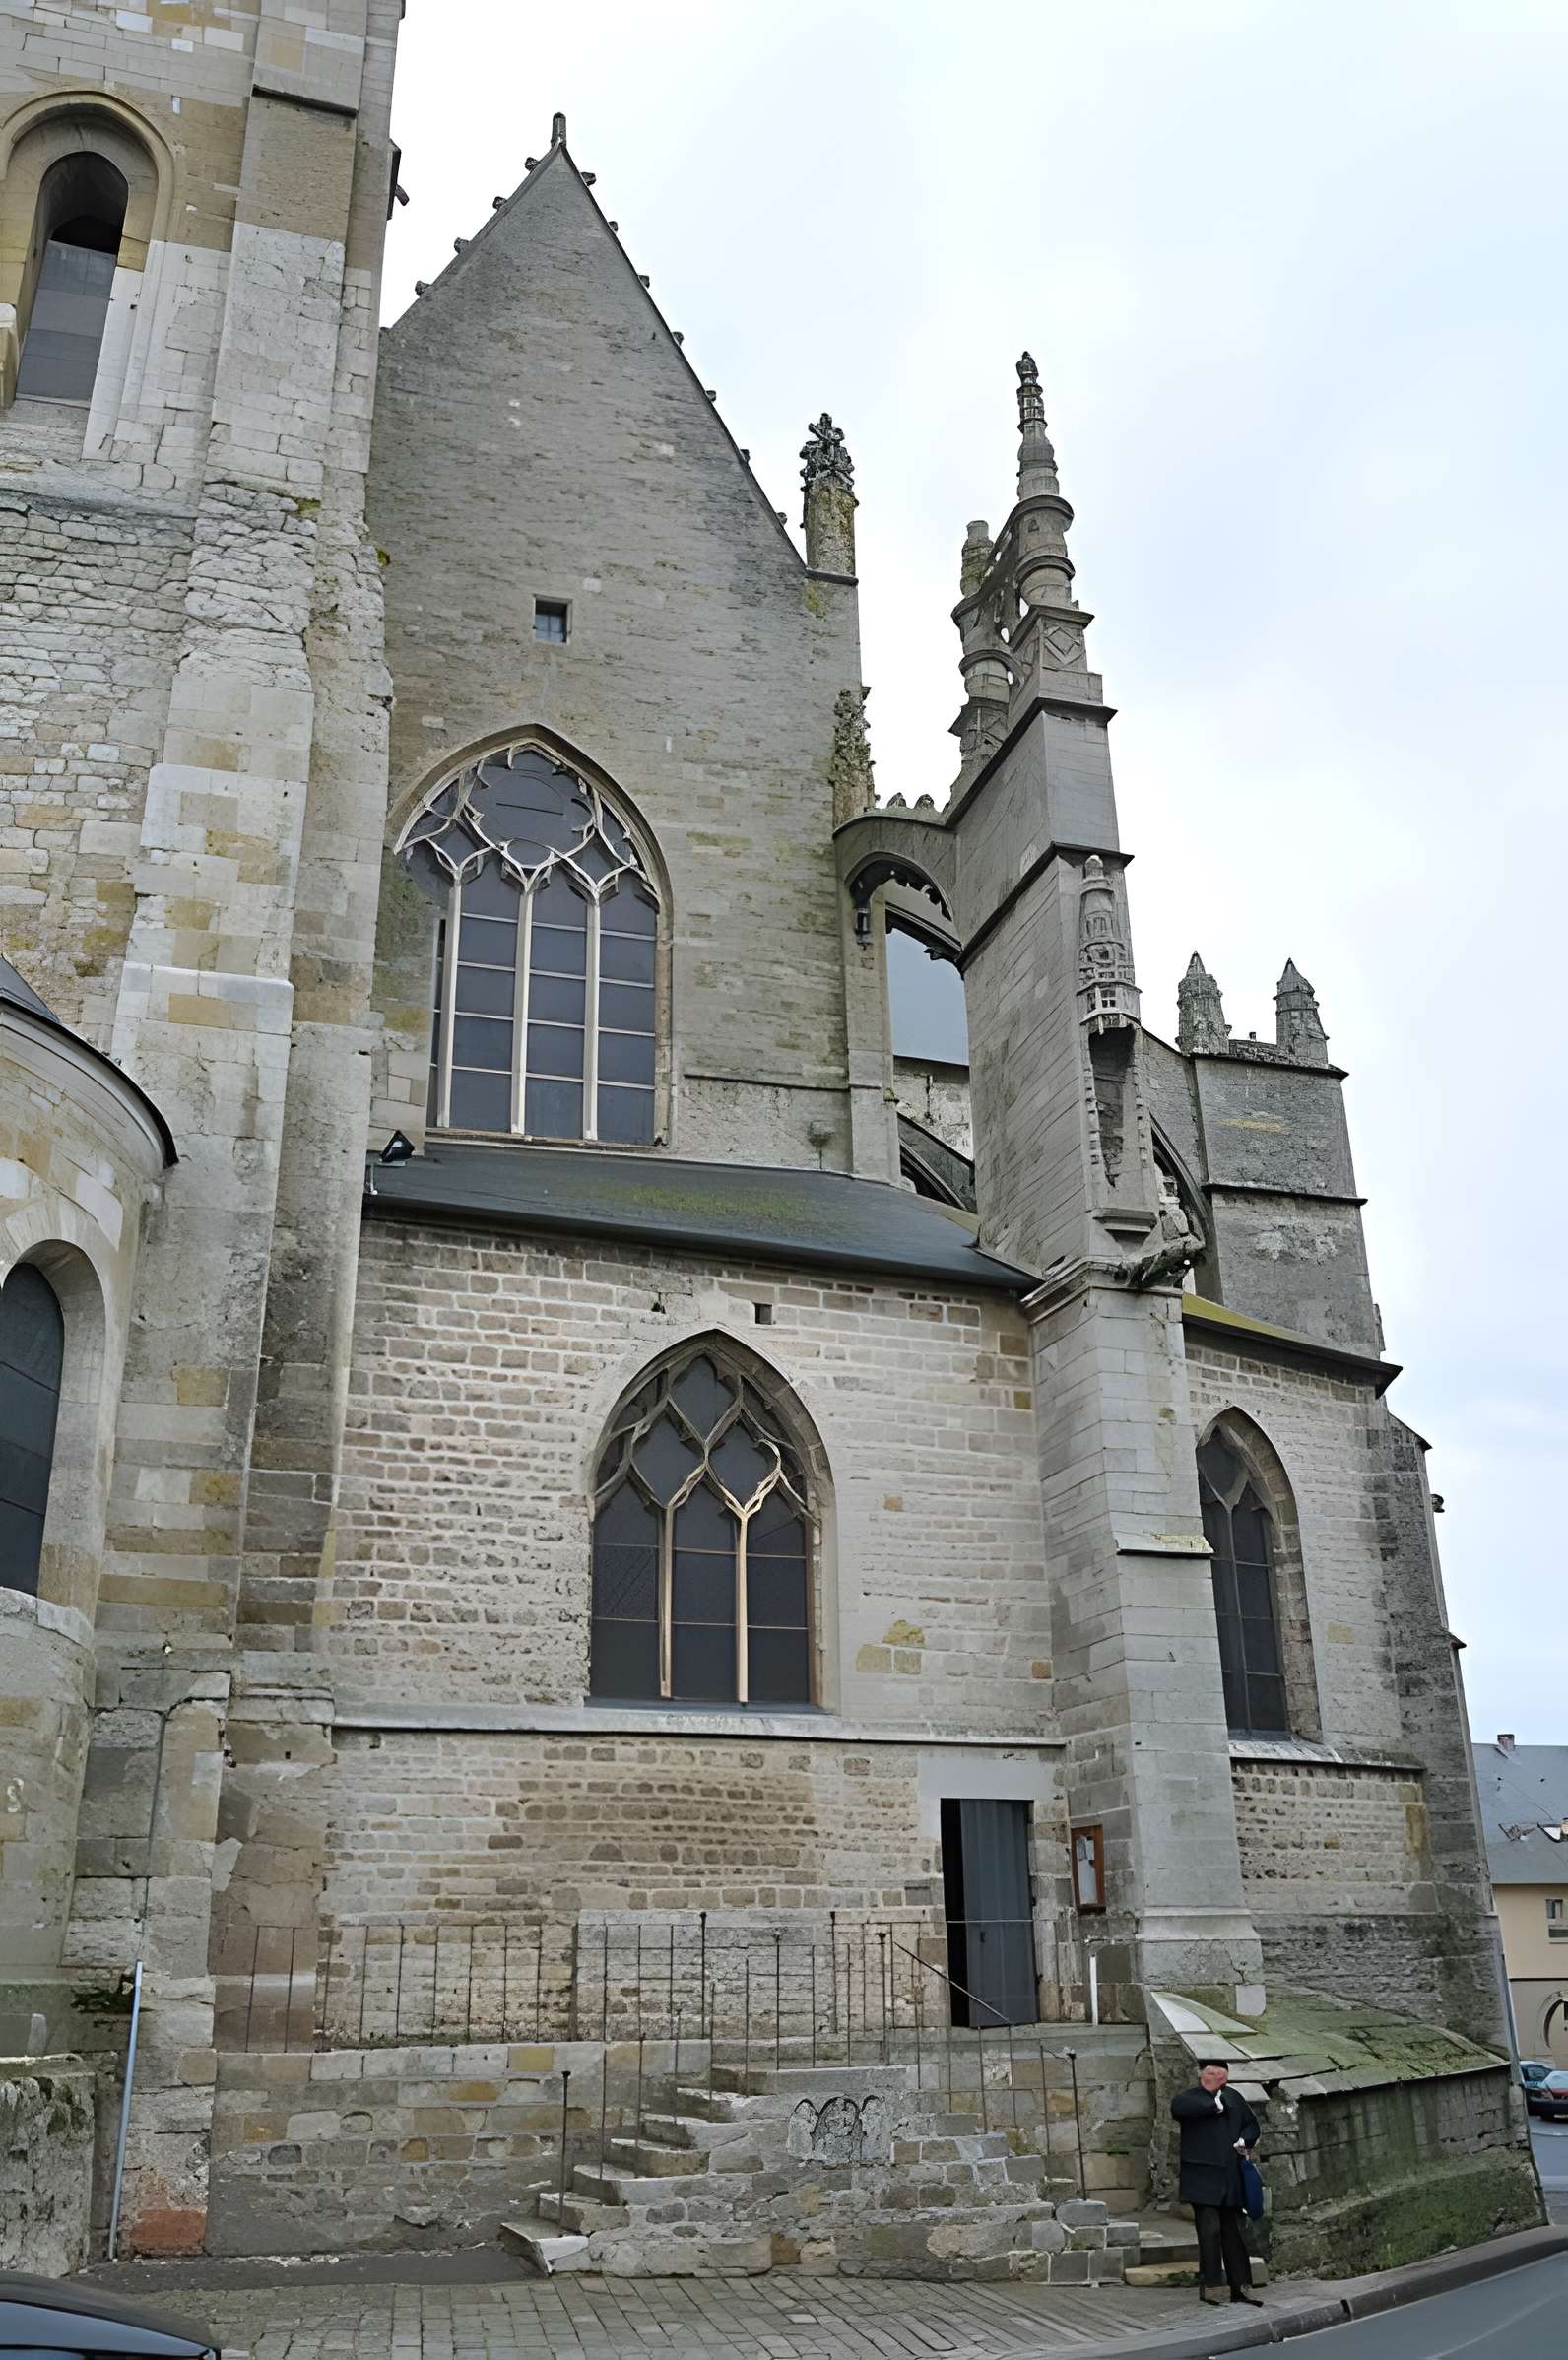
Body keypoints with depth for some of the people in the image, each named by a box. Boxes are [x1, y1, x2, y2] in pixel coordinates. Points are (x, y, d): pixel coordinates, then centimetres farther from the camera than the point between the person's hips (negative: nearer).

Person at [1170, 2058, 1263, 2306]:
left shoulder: (1234, 2098, 14)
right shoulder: (1190, 2098, -1)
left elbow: (1251, 2124, 21)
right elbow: (1178, 2107, -25)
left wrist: (1245, 2140, -1)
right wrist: (1214, 2105, -18)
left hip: (1231, 2178, 5)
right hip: (1203, 2177, -5)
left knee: (1234, 2232, 8)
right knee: (1209, 2230, -8)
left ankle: (1241, 2286, 15)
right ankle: (1211, 2286, 0)